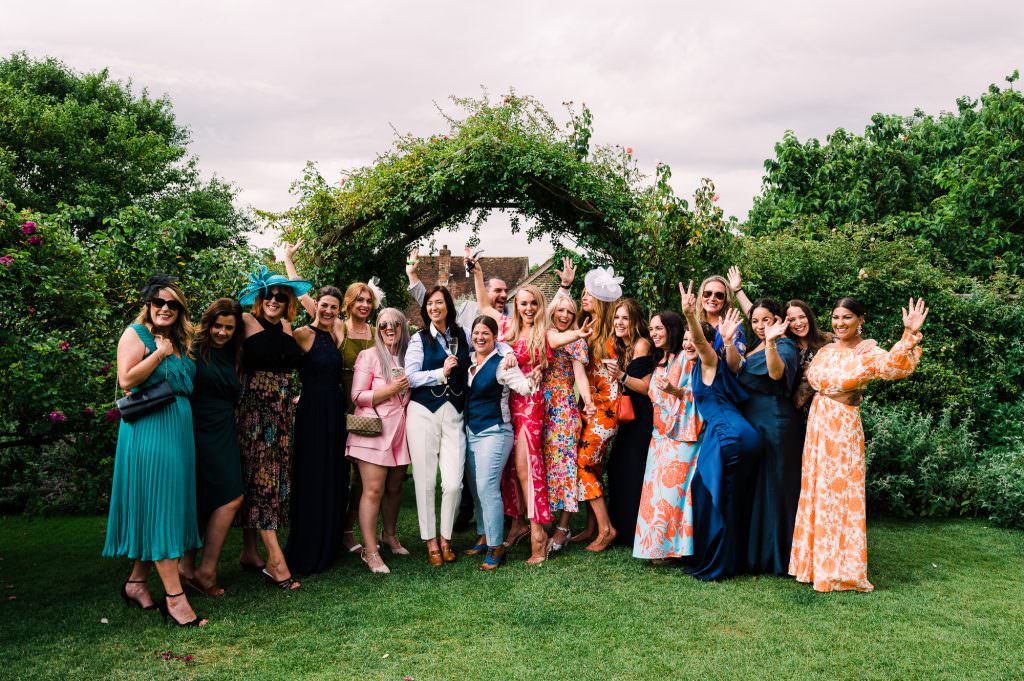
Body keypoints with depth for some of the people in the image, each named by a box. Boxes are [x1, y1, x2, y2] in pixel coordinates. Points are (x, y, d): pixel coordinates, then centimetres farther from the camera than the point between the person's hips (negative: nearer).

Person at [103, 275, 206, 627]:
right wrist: (160, 353, -13)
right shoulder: (136, 334, -4)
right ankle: (175, 597, -6)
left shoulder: (179, 340, 17)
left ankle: (136, 581, 24)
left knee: (172, 506, 10)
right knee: (160, 507, -7)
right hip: (149, 430, -8)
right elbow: (126, 380, -17)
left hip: (179, 429, 8)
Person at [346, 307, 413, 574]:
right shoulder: (369, 356, 0)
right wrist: (391, 389, -12)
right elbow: (357, 396, -7)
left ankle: (390, 535, 30)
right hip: (373, 430, -5)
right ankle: (370, 551, -6)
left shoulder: (409, 357, 14)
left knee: (394, 487, 10)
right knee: (374, 490, -10)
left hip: (401, 429, 5)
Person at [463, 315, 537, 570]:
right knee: (475, 487, 14)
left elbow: (523, 387, -23)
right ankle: (483, 536, 28)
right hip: (471, 431, 7)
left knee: (487, 487, -12)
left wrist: (531, 380, -42)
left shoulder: (501, 363, -12)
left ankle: (496, 547, -3)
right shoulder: (468, 360, 7)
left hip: (494, 432, -7)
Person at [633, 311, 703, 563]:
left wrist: (675, 391, -31)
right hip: (661, 432, 8)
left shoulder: (686, 357, -8)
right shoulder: (660, 360, 17)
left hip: (681, 432, -8)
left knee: (672, 485, -10)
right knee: (657, 486, 5)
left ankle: (670, 544, -3)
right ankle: (657, 545, 10)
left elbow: (696, 393, -13)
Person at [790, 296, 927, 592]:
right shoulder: (826, 351, 11)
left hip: (843, 428, -6)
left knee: (838, 493, -3)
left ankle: (840, 568, 7)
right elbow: (810, 379, 23)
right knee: (814, 490, 11)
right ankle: (815, 561, 23)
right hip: (817, 424, 6)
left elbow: (895, 367, -29)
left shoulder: (868, 353, -9)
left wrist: (910, 335, -41)